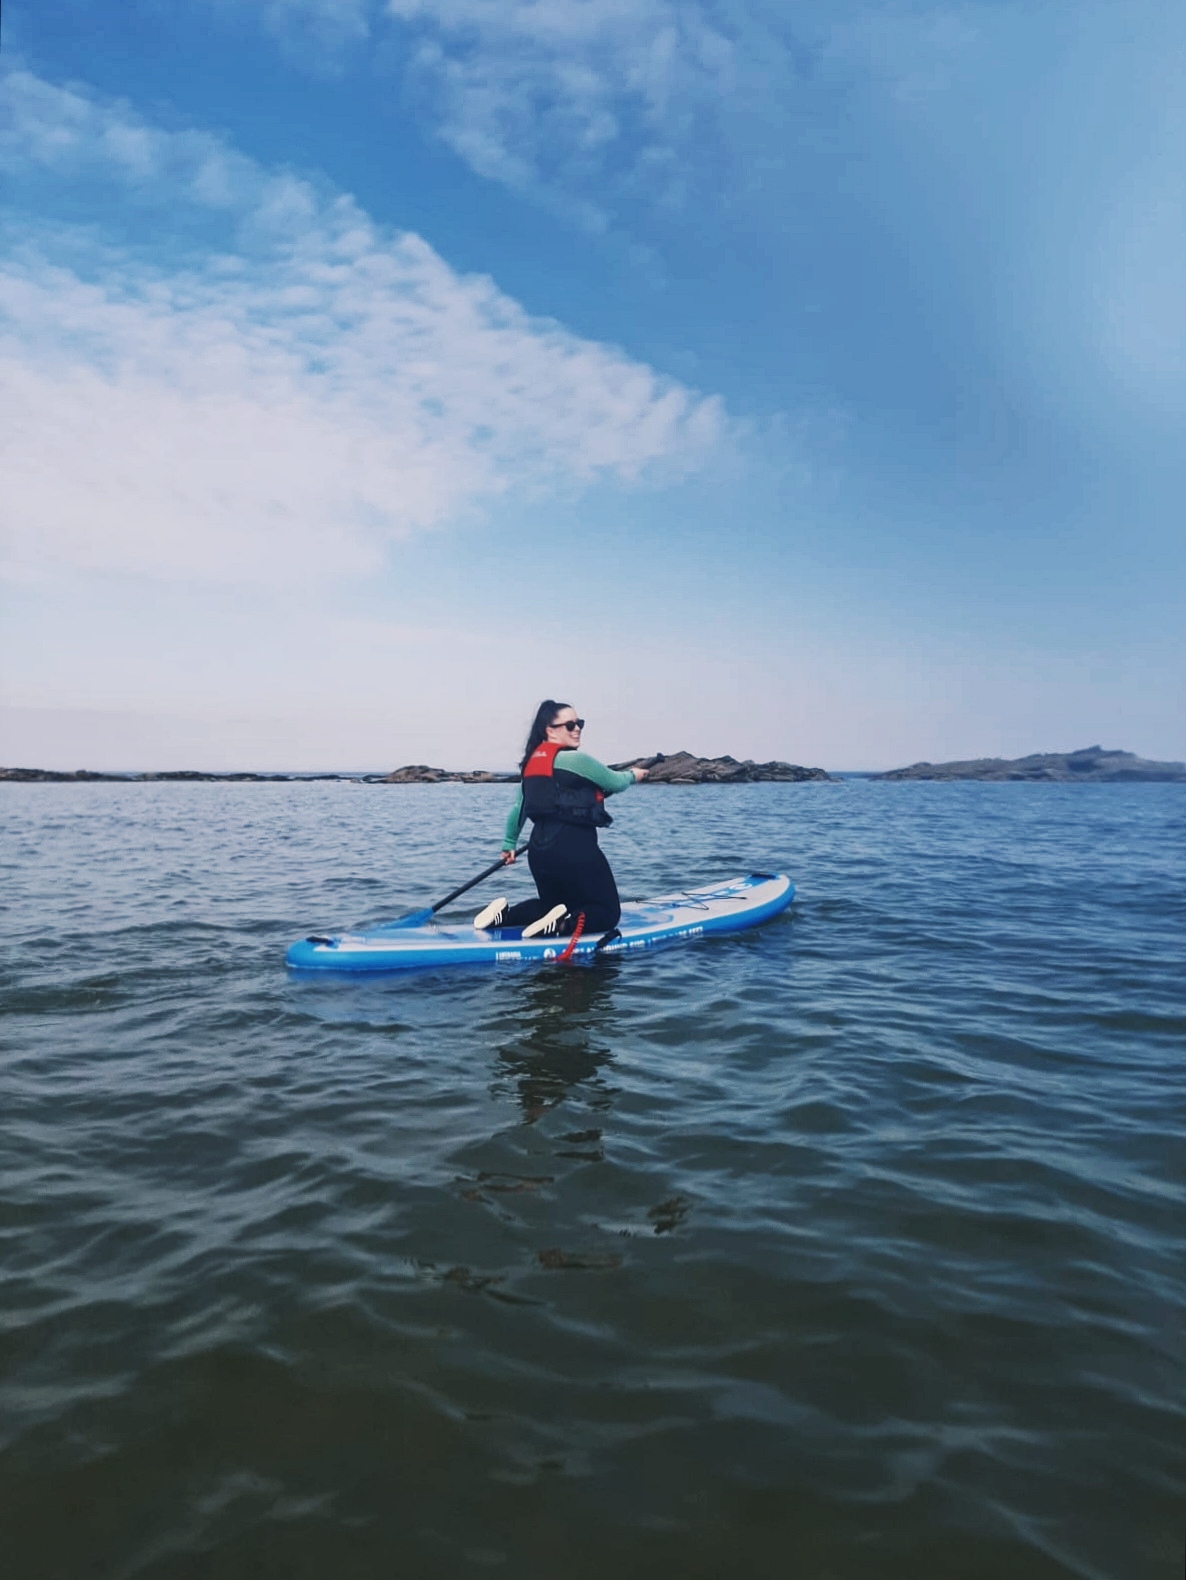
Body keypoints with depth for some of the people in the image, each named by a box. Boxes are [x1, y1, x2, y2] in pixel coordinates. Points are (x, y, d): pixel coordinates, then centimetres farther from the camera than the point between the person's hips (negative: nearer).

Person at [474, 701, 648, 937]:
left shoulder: (532, 761, 12)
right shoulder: (576, 760, -11)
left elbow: (519, 808, 20)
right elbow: (615, 783, 1)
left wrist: (509, 844, 32)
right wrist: (632, 775, 23)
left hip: (539, 849, 8)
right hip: (575, 849, -8)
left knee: (552, 904, 29)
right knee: (608, 912, 5)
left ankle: (504, 914, 3)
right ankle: (562, 923, -23)